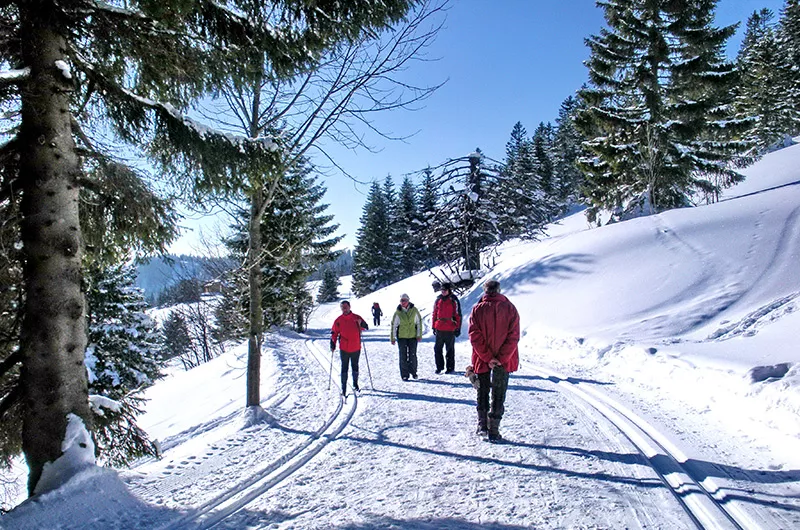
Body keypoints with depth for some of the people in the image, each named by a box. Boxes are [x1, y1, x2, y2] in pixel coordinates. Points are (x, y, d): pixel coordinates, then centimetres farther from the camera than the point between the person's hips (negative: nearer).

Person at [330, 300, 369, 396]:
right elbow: (334, 333, 5)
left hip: (356, 348, 1)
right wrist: (332, 345, 0)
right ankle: (343, 388, 6)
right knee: (344, 368, 1)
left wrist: (361, 323, -24)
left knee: (355, 366, 14)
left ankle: (355, 384, 31)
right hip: (344, 349, -1)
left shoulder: (356, 318, -1)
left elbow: (366, 327, -3)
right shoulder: (338, 320, -1)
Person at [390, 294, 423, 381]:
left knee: (413, 355, 4)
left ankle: (413, 372, 25)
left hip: (413, 336, 0)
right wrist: (392, 338, 2)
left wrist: (419, 335, 1)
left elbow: (419, 322, 4)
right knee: (403, 356, 1)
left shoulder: (414, 310, -3)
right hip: (401, 337, 0)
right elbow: (393, 325, 2)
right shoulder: (398, 313, -4)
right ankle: (404, 375, 11)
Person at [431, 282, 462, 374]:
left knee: (450, 349, 6)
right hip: (439, 329, 4)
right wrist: (433, 326, 13)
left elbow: (458, 315, -4)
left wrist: (458, 328, -7)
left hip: (450, 329, -4)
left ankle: (450, 368, 16)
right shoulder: (438, 300, 8)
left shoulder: (453, 300, -5)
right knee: (437, 349, 6)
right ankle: (439, 366, 18)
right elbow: (435, 314, 15)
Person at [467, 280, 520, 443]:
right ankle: (493, 431, 6)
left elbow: (474, 336, -11)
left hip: (482, 359, 0)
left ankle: (482, 425, 21)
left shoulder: (478, 309, -5)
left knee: (482, 392, 18)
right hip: (504, 360, 0)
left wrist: (487, 357, -10)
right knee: (498, 395, 8)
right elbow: (514, 336, -10)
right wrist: (501, 358, -11)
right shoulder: (510, 308, -4)